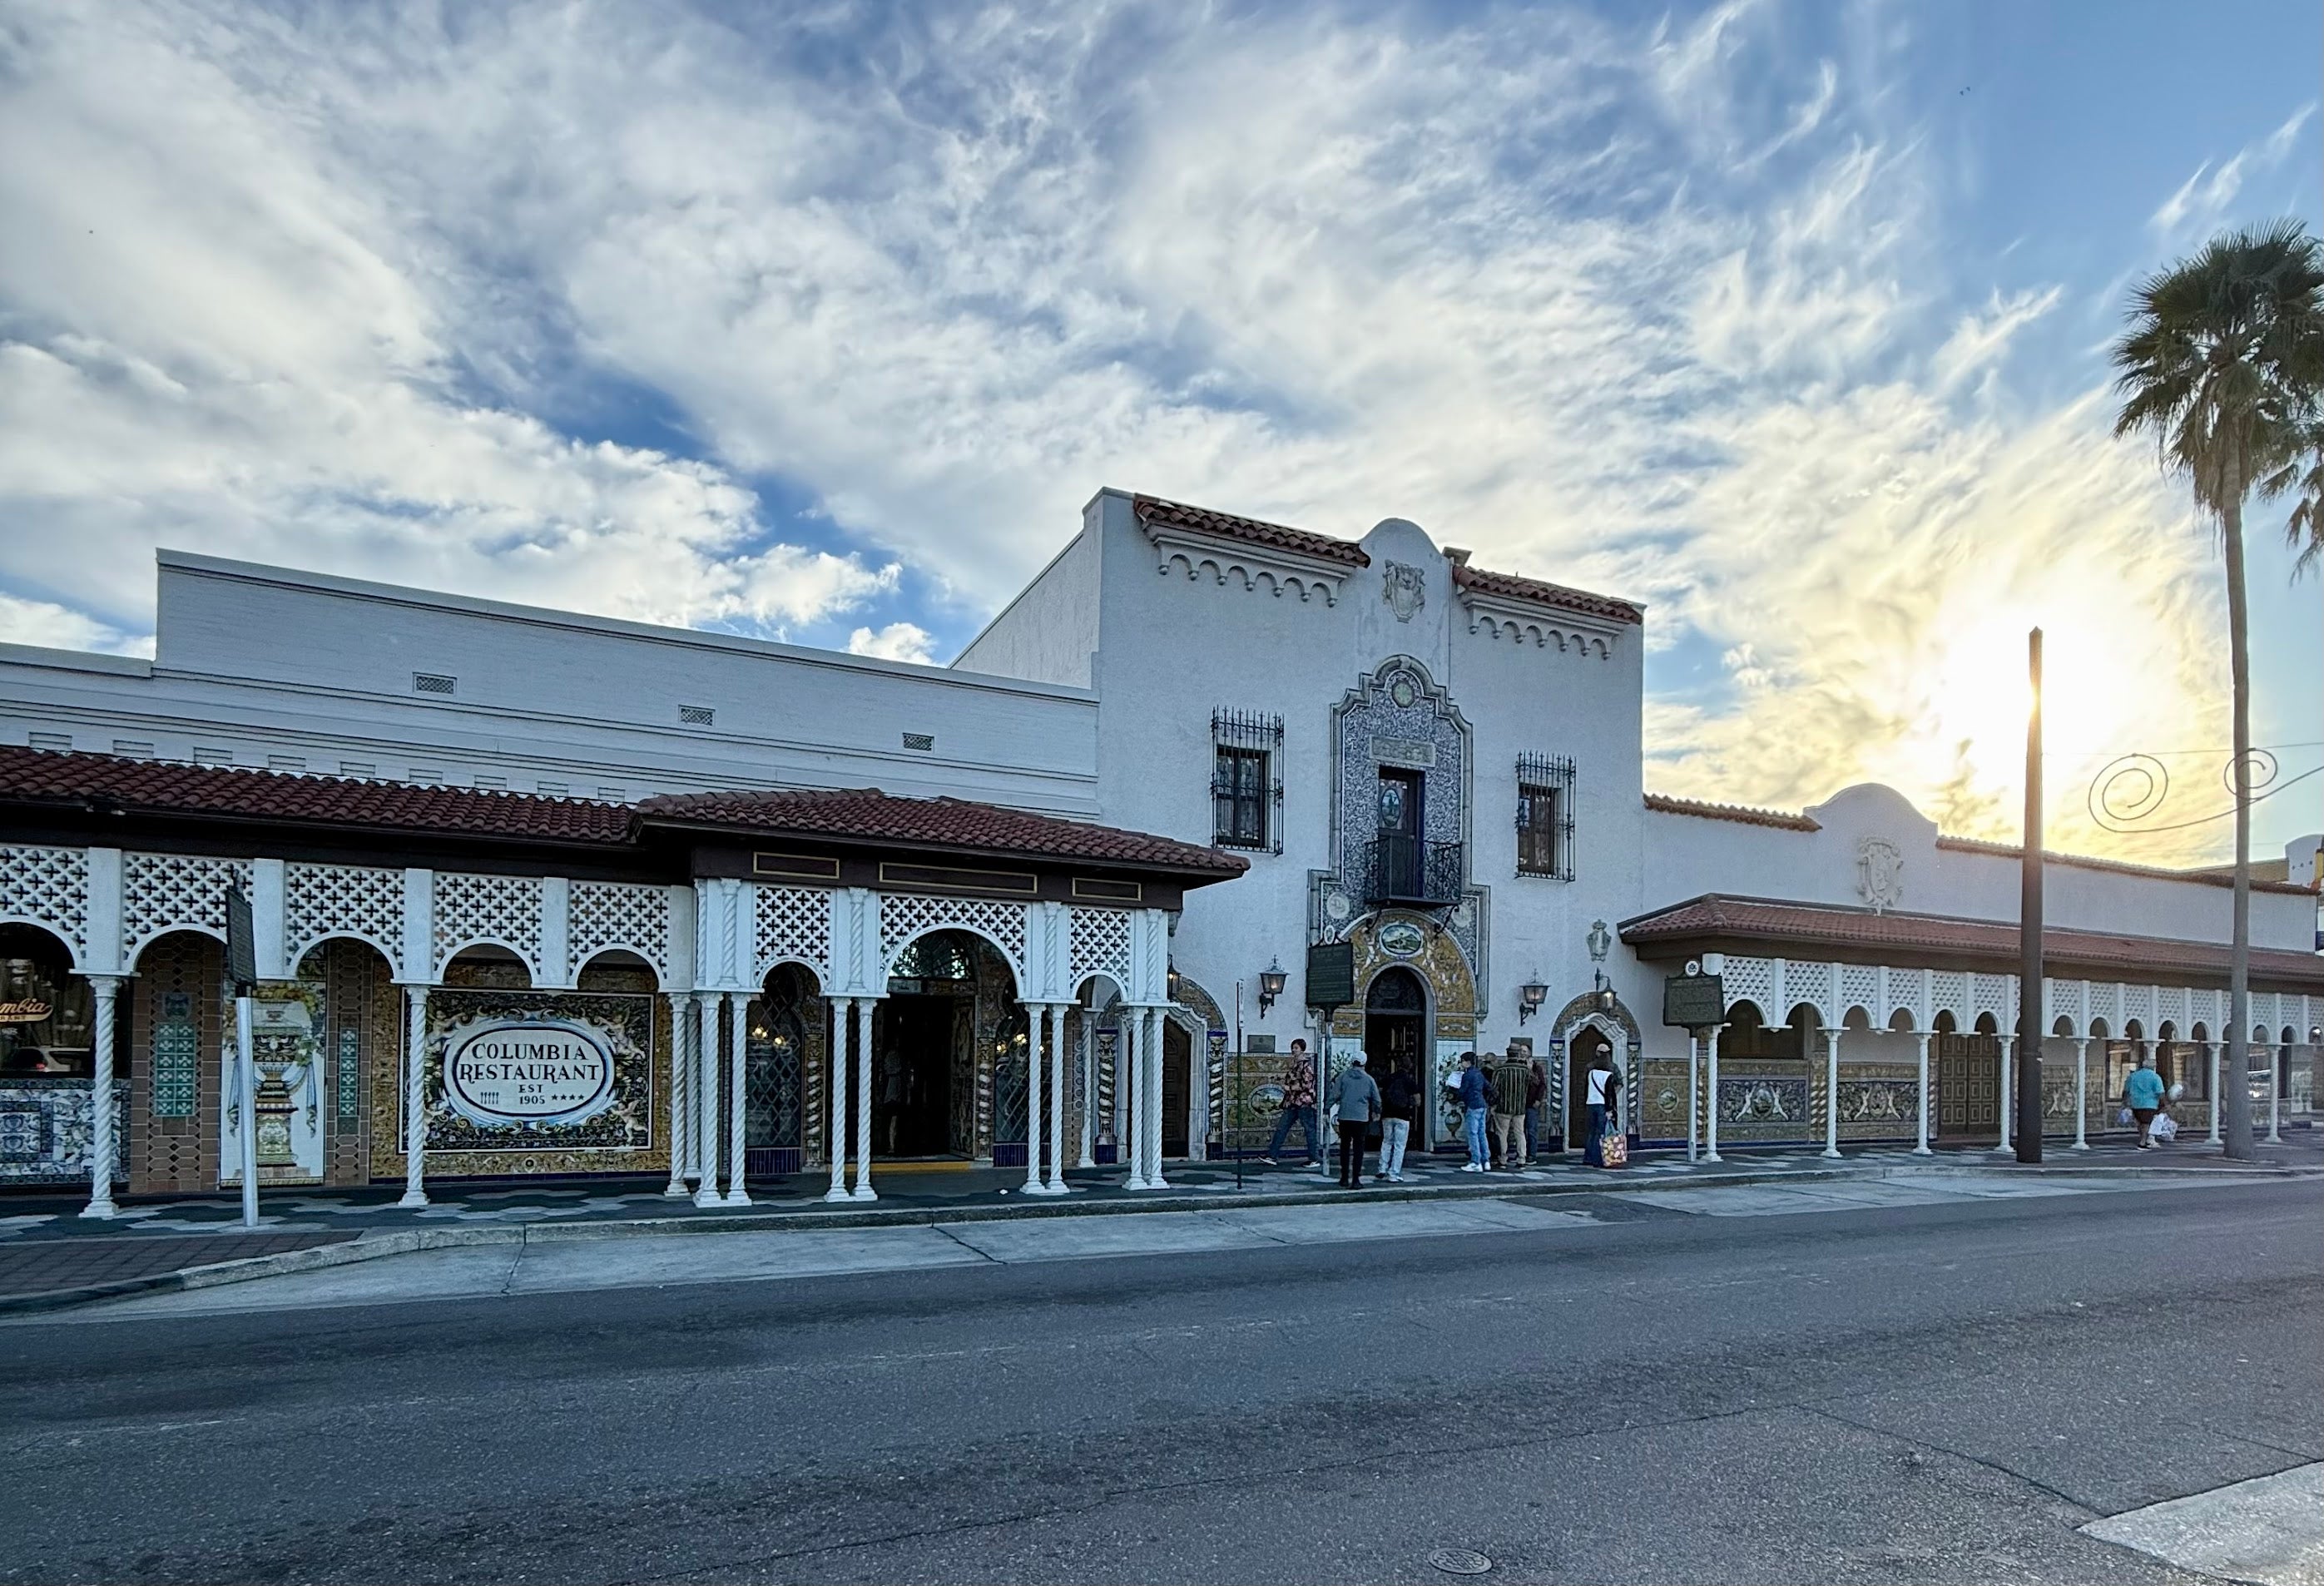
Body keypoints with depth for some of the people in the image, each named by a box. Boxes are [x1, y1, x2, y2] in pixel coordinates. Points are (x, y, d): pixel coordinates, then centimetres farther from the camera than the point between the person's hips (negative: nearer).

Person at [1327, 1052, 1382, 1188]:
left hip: (1344, 1117, 1)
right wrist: (1376, 1112, 27)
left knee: (1345, 1147, 13)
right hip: (1362, 1118, -1)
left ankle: (1344, 1178, 17)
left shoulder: (1343, 1076, -1)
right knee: (1358, 1149, 4)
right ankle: (1356, 1180, -1)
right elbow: (1377, 1100, 9)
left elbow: (1334, 1095, -5)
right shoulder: (1368, 1079, 2)